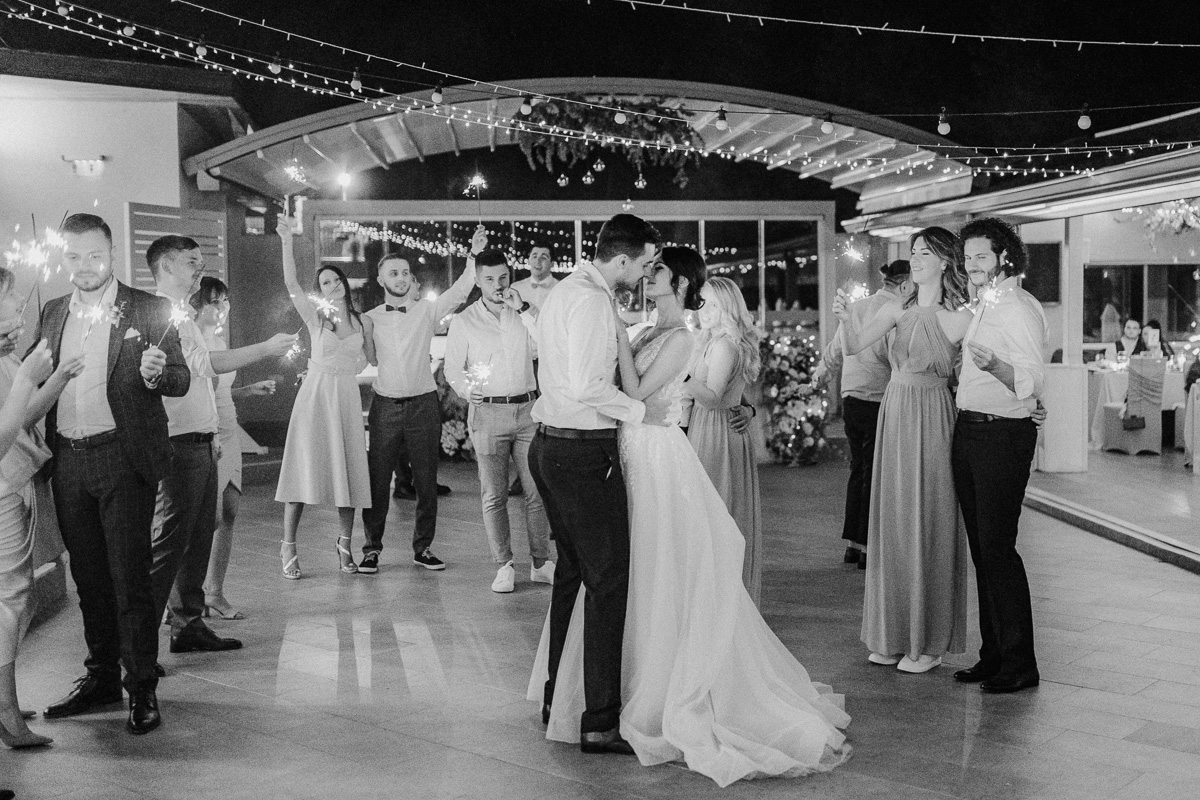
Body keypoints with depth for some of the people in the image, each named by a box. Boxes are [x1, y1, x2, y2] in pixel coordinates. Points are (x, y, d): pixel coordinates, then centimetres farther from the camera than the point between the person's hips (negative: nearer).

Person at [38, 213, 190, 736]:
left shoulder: (148, 311, -1)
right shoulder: (52, 315, 13)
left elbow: (181, 381, -3)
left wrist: (157, 373, -25)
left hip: (124, 459, -5)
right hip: (68, 461, 5)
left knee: (129, 576, -3)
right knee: (89, 577, 13)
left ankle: (141, 687, 6)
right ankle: (102, 677, 26)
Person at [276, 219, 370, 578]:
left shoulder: (361, 322, 10)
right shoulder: (315, 317, 1)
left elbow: (366, 358, 24)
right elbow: (291, 284, -15)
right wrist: (287, 242, -25)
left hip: (348, 397, 3)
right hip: (315, 395, -3)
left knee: (348, 471, 3)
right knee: (306, 468, -6)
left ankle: (345, 543, 16)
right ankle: (288, 547, 1)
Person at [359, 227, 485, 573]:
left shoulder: (427, 310, 2)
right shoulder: (369, 319, 5)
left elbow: (460, 289, -11)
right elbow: (367, 361, 10)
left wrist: (474, 255, -22)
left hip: (423, 404, 0)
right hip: (385, 405, 0)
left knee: (426, 480, 6)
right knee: (377, 480, 1)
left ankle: (423, 547, 18)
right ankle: (372, 548, 13)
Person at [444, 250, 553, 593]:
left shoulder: (524, 314, 6)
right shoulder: (464, 322, 2)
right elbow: (453, 368, 7)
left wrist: (523, 310, -15)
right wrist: (467, 389, -12)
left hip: (527, 408, 2)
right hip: (488, 412, -1)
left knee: (537, 490, 3)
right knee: (493, 495, 1)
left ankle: (541, 562, 12)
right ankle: (504, 566, 10)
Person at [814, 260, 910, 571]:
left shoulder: (855, 308, 12)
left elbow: (835, 348, 26)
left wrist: (821, 371, 43)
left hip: (851, 401, 8)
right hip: (879, 402, -8)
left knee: (858, 468, 16)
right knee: (875, 473, 0)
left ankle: (852, 544, 22)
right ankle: (868, 547, 4)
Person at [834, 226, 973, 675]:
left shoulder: (960, 318, -8)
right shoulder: (898, 310, 6)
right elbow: (855, 348, -4)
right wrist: (846, 319, -22)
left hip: (932, 419, -5)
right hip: (894, 415, 5)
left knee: (927, 526, 1)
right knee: (892, 523, 10)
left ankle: (930, 643, 13)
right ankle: (893, 635, 22)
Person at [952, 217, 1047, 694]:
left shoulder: (1020, 310, -12)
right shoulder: (984, 307, 17)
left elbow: (1034, 381, -24)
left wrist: (994, 365, -38)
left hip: (1003, 435, -9)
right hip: (969, 432, 9)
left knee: (997, 548, -8)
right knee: (981, 548, 10)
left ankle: (1020, 664, 1)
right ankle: (993, 655, 18)